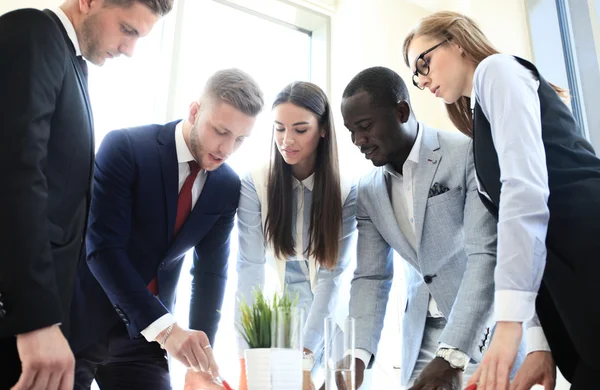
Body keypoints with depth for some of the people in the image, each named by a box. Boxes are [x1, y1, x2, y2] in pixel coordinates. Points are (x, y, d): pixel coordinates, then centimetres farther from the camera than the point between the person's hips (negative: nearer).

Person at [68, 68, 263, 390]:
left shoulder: (227, 187, -2)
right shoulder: (124, 147, -17)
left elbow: (210, 271, 1)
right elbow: (102, 248, -23)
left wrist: (199, 359, -7)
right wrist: (165, 327, -29)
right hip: (80, 319, -3)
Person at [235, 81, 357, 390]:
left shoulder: (345, 191, -17)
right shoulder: (255, 184, -17)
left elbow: (333, 275, -18)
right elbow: (249, 269, -20)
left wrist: (305, 354, -26)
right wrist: (247, 357, -26)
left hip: (329, 318, 0)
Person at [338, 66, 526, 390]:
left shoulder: (469, 155, -16)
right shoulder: (368, 191, 2)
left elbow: (486, 255, -22)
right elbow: (371, 277, 0)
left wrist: (450, 355, -29)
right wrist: (357, 354, -15)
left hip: (485, 319, -4)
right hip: (421, 334, 5)